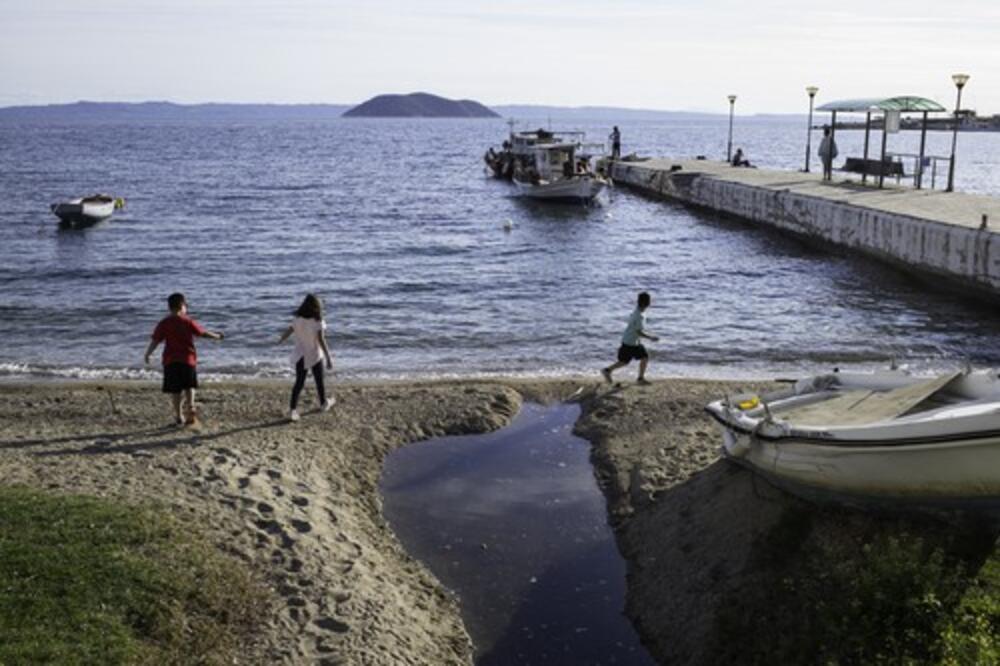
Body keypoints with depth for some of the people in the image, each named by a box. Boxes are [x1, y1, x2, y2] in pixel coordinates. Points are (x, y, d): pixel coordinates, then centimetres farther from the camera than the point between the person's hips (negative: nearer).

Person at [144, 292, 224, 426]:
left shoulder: (164, 323, -2)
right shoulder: (188, 322, -3)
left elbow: (155, 341, -4)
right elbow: (203, 333, 3)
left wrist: (147, 354, 8)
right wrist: (217, 336, 19)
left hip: (171, 360, 0)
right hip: (188, 359, 0)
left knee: (175, 390, 6)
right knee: (189, 386, 14)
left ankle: (179, 416, 6)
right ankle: (190, 406, -9)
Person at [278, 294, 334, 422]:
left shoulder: (298, 319, -7)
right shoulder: (317, 321, -19)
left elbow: (288, 332, 3)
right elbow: (321, 340, -24)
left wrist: (280, 341, 25)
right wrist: (328, 358, -23)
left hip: (300, 355, 3)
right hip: (314, 355, -3)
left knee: (299, 382, 3)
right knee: (319, 380, 18)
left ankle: (292, 410, -9)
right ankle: (324, 403, 38)